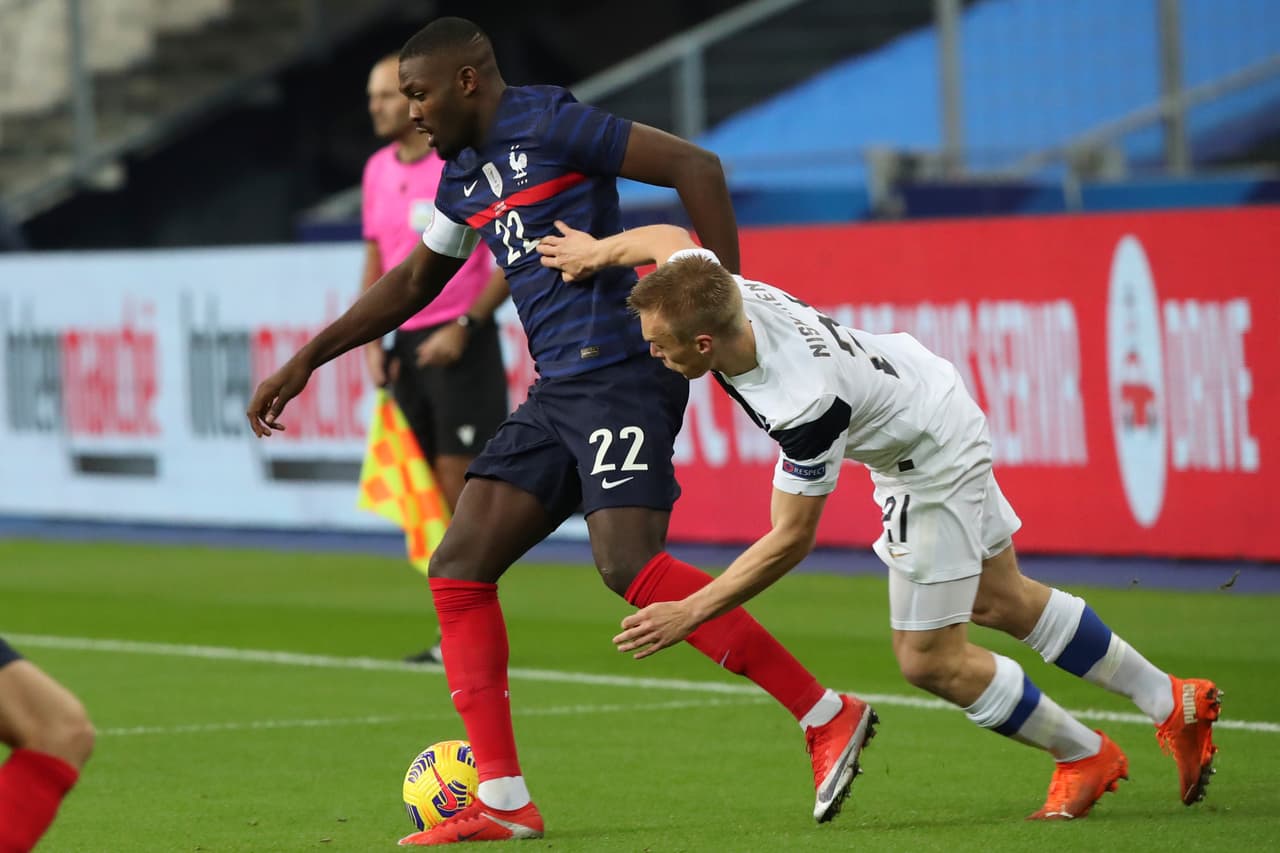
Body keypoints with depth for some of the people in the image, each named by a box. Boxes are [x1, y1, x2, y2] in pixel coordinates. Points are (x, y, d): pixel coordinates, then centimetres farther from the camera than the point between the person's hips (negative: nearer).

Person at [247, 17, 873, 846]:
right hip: (557, 393, 9)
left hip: (620, 374, -9)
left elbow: (696, 166, -12)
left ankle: (827, 715, -16)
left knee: (630, 566, -24)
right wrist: (305, 361, 31)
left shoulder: (547, 124, -8)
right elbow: (414, 282, 33)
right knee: (459, 568, 0)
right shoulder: (464, 177, 18)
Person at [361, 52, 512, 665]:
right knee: (427, 494, 3)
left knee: (461, 484, -9)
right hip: (406, 347, 6)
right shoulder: (378, 171, 12)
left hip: (458, 343, -6)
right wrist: (372, 343, 7)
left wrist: (463, 327, -16)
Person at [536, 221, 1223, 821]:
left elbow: (790, 541, -31)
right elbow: (669, 238, 2)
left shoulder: (806, 404, -41)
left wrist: (690, 613, -29)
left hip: (933, 466, -9)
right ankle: (1170, 703, 35)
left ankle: (1084, 756, 21)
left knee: (930, 661, 0)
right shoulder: (719, 291, -23)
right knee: (1001, 600, 22)